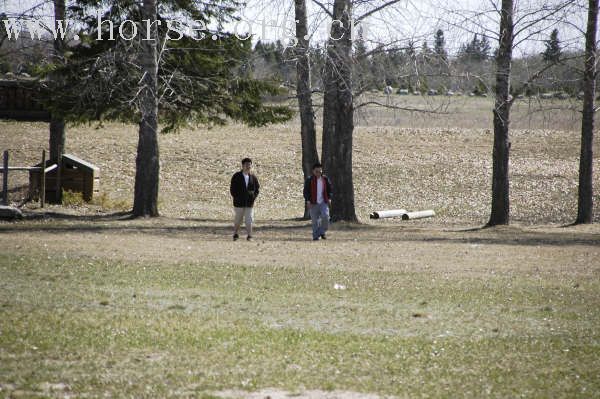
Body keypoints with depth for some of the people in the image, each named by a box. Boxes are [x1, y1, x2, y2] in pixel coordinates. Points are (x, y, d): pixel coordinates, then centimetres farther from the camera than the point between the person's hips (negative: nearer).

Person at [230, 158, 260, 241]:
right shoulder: (236, 176, -3)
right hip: (239, 203, -1)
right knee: (237, 220, 8)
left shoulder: (253, 177, 4)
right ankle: (235, 234, 25)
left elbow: (257, 189, 12)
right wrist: (237, 198, -9)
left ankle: (249, 236, 2)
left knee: (249, 220, -4)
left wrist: (253, 198, -1)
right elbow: (232, 189, -1)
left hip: (249, 203, 1)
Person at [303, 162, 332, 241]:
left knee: (325, 216, -18)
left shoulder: (325, 179, 7)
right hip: (313, 203, -1)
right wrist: (308, 201, -9)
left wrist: (329, 199, 4)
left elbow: (329, 189, 16)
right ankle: (316, 236, 9)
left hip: (323, 202, 1)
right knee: (315, 220, 0)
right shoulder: (309, 180, -1)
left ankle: (323, 232, 2)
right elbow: (306, 191, 1)